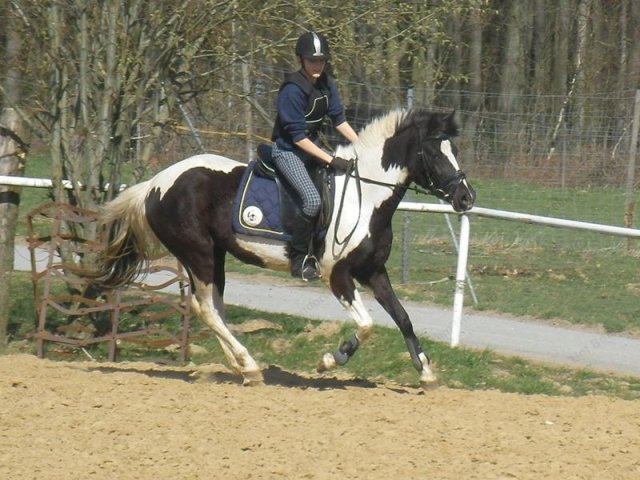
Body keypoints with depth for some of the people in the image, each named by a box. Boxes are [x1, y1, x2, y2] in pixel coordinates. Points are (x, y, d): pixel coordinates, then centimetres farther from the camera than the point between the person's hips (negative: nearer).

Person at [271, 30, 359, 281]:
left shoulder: (326, 84, 1)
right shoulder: (293, 89, -23)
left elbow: (339, 119, 8)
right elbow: (297, 136, -24)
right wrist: (332, 160, -26)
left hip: (312, 145, 9)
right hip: (287, 150, -9)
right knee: (312, 199, -27)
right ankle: (298, 260, -14)